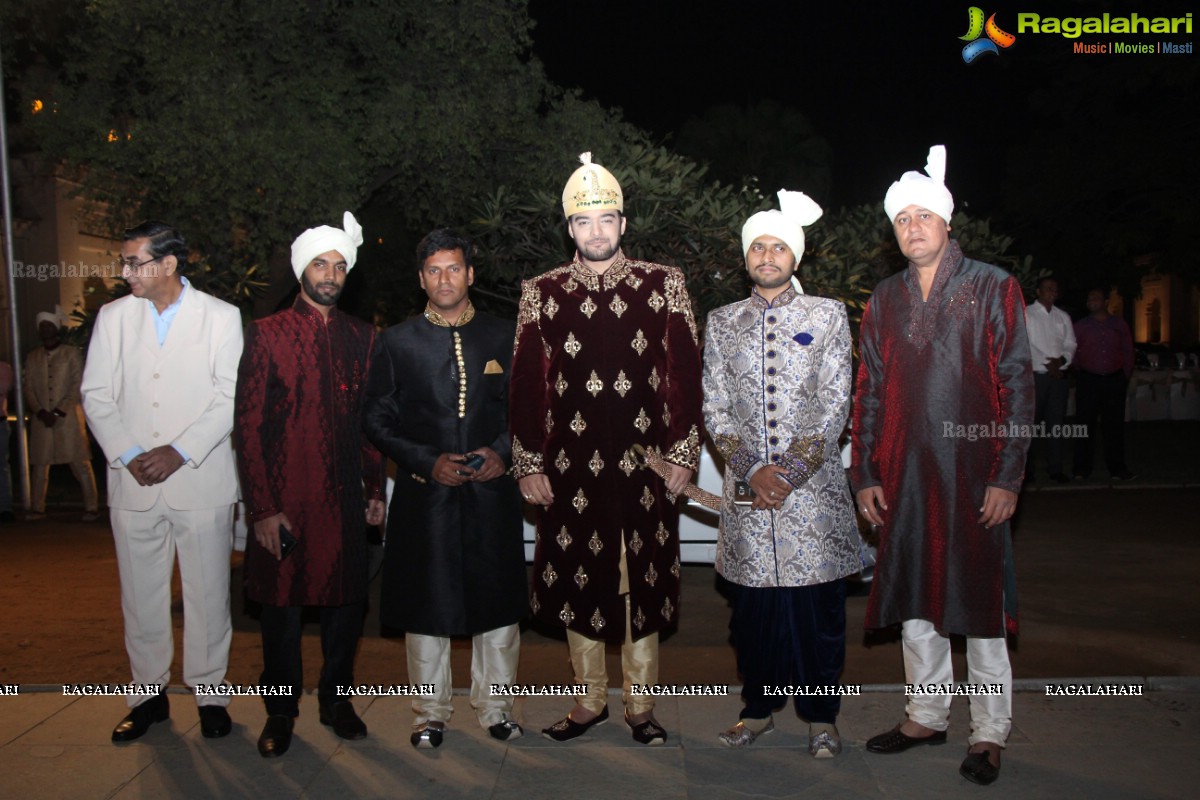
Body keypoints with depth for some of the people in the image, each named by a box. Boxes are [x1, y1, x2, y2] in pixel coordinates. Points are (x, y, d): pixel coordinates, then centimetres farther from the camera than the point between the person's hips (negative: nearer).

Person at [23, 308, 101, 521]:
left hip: (68, 417, -4)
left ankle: (91, 508, -1)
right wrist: (41, 412, -7)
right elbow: (29, 388, 8)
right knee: (39, 464, 6)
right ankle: (37, 508, 15)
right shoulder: (33, 357, 13)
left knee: (80, 463, -4)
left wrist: (59, 412, -11)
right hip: (41, 418, 4)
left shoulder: (72, 353, 2)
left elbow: (78, 385, -4)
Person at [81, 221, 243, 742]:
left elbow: (231, 398, -5)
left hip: (201, 480, -2)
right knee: (141, 595, 11)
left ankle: (209, 694, 20)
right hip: (132, 483, 3)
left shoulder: (220, 317, 1)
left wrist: (180, 452, -14)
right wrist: (127, 455, -7)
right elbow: (96, 395, 6)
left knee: (207, 594, 5)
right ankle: (149, 694, 26)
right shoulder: (113, 317, 9)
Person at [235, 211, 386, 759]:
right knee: (282, 606, 9)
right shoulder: (267, 333, -1)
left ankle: (335, 700, 30)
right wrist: (262, 507, -10)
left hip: (345, 498, 3)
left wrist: (375, 490, 7)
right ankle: (280, 712, 27)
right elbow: (248, 424, -5)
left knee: (347, 601, 11)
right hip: (284, 501, -3)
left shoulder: (361, 337, 10)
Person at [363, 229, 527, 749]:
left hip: (491, 492, 1)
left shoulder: (504, 338, 8)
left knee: (498, 603, 7)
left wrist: (503, 452, -8)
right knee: (426, 605, 7)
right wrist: (427, 462, -10)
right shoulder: (396, 343, 5)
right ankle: (430, 713, 25)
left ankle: (494, 707, 26)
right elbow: (376, 420, 3)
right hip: (424, 493, -1)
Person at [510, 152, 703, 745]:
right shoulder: (541, 293, 4)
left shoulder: (663, 285, 3)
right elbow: (526, 381, 3)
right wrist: (528, 463, -1)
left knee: (645, 581, 8)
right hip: (571, 464, 1)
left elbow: (685, 371, 2)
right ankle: (591, 699, 27)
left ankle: (640, 704, 24)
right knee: (578, 579, 9)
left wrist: (683, 451, -2)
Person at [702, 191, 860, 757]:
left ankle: (821, 715, 22)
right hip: (746, 487, 2)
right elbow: (715, 408, 4)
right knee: (752, 605, 9)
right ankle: (758, 708, 27)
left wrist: (791, 470, -11)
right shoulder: (722, 322, 10)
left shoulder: (827, 316, 5)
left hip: (813, 485, -1)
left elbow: (836, 404, -2)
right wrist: (752, 470, -9)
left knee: (818, 605, 4)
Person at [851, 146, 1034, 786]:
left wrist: (1007, 477, -10)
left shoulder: (993, 288, 0)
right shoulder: (885, 299, 11)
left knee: (978, 606, 4)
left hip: (973, 475, -4)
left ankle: (989, 734, 19)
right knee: (914, 601, 12)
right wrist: (864, 473, 5)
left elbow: (1017, 386, -3)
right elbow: (868, 391, 11)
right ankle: (926, 716, 28)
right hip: (904, 476, 4)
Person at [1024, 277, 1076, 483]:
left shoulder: (1063, 317, 16)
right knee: (1031, 422, -3)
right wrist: (1047, 364, -12)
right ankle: (1026, 468, 4)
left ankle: (1055, 468, 9)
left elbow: (1070, 345, 12)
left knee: (1056, 423, 4)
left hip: (1059, 376, 4)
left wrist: (1062, 360, -8)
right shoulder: (1026, 314, 0)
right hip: (1036, 375, -4)